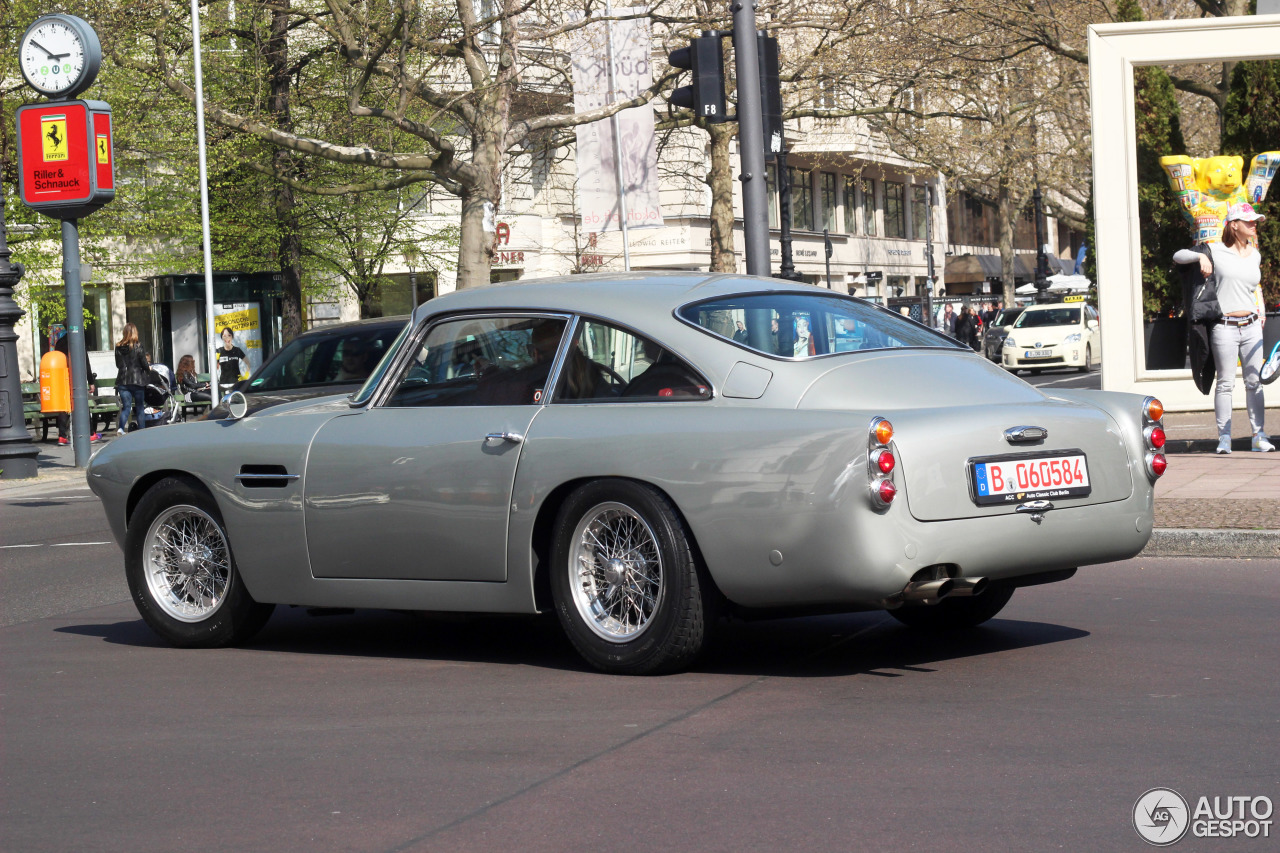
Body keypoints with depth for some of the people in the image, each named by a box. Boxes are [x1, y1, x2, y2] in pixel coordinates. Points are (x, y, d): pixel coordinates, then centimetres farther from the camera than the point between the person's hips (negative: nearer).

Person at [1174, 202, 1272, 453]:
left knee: (1255, 381, 4)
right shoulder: (1216, 251, -1)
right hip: (1224, 327, -4)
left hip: (1252, 326, 4)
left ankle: (1259, 435, 7)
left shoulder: (1255, 255, 14)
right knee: (1225, 383, -1)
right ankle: (1224, 436, 4)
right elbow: (1177, 256, 2)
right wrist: (1200, 256, -15)